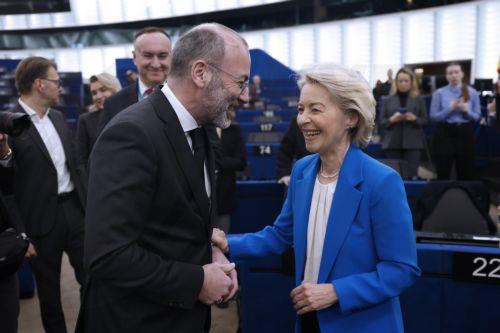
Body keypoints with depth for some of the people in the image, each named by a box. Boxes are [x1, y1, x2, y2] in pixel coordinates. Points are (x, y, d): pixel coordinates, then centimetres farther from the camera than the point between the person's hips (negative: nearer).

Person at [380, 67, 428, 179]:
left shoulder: (419, 99, 8)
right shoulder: (388, 100, 8)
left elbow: (425, 120, 7)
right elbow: (382, 121, 8)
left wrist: (414, 118, -13)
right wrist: (392, 119, -12)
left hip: (412, 143, 0)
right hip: (392, 143, 1)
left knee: (412, 175, -6)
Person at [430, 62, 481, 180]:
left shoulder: (472, 92, 5)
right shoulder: (439, 93, 0)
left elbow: (477, 116, 6)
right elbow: (433, 116, -3)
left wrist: (466, 111, -13)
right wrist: (450, 109, -15)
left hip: (465, 133, 2)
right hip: (445, 133, -2)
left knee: (466, 173, 6)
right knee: (443, 173, 1)